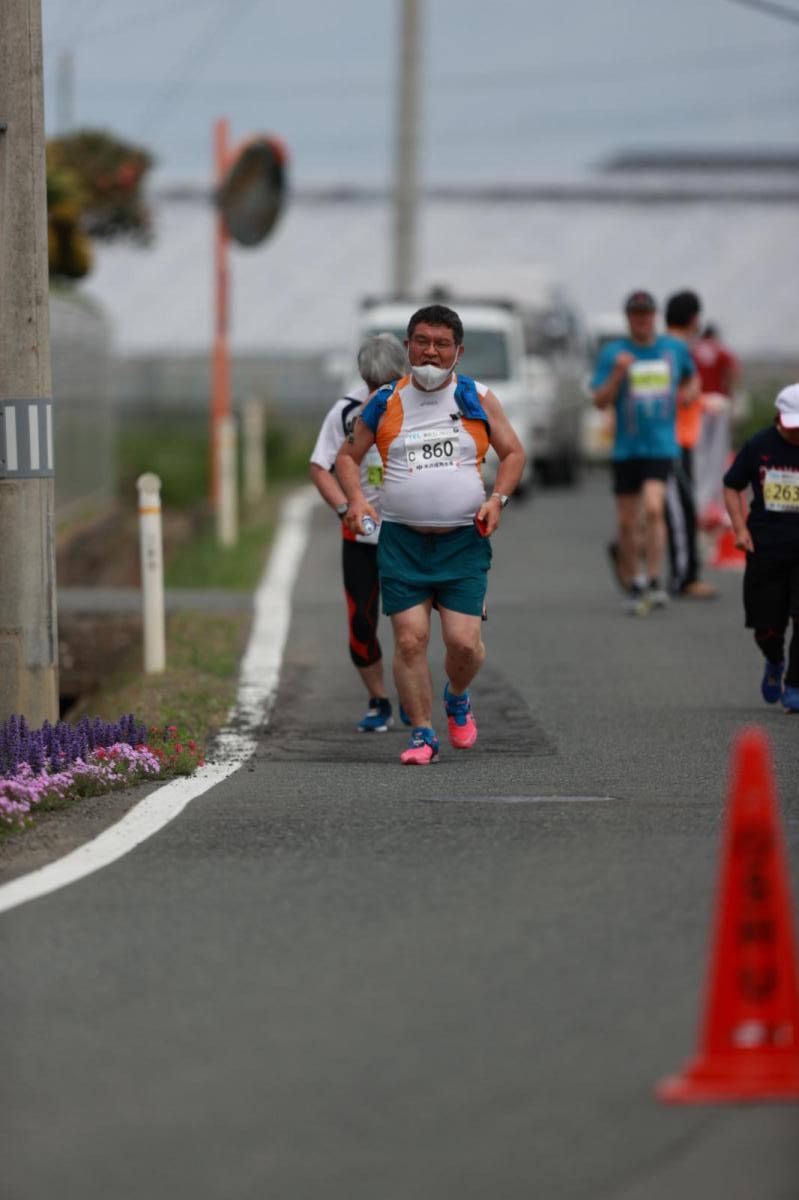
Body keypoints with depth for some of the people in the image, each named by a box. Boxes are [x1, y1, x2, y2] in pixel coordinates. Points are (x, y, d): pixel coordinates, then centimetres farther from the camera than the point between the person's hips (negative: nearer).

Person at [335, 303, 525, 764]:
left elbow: (513, 452, 13)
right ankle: (423, 734, 3)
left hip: (464, 541, -1)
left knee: (464, 641, -9)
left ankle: (458, 699, 24)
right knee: (410, 638, -9)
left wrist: (497, 499, -3)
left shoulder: (477, 398, 5)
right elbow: (349, 455, 15)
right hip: (402, 540, 1)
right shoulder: (385, 402, 5)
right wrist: (356, 499, -3)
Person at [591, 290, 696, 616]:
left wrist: (682, 399, 8)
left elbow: (689, 377, 27)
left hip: (661, 445, -1)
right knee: (626, 522, 5)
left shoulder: (675, 349, 6)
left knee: (653, 507, -21)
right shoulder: (612, 353, 0)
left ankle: (654, 581, -14)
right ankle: (632, 586, 21)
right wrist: (617, 373, -19)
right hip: (626, 447, 1)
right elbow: (600, 401, -5)